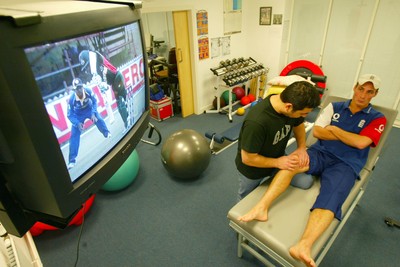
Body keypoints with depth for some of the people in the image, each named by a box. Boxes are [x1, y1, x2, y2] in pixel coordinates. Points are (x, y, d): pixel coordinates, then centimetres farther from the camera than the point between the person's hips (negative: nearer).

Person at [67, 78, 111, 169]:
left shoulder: (88, 91, -31)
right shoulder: (71, 99, -35)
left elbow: (94, 101, -12)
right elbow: (70, 115, -23)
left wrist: (93, 113, -24)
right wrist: (77, 123, -37)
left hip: (89, 108, 2)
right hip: (78, 114, -2)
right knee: (74, 135, -7)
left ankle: (107, 133, 34)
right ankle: (72, 160, -2)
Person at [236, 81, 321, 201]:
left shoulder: (293, 104, -23)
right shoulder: (256, 122, -43)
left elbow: (299, 125, 0)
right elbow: (248, 159, -30)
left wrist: (301, 147, -15)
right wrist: (277, 163, -26)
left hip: (277, 157, 5)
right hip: (251, 168, -4)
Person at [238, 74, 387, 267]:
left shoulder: (377, 119, 11)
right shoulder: (334, 107, 17)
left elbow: (360, 143, -7)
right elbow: (317, 131, 6)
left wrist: (334, 129, 3)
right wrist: (345, 137, 0)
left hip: (345, 164, -1)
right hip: (320, 153, 2)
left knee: (330, 198, -32)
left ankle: (303, 247, -53)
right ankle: (261, 207, -43)